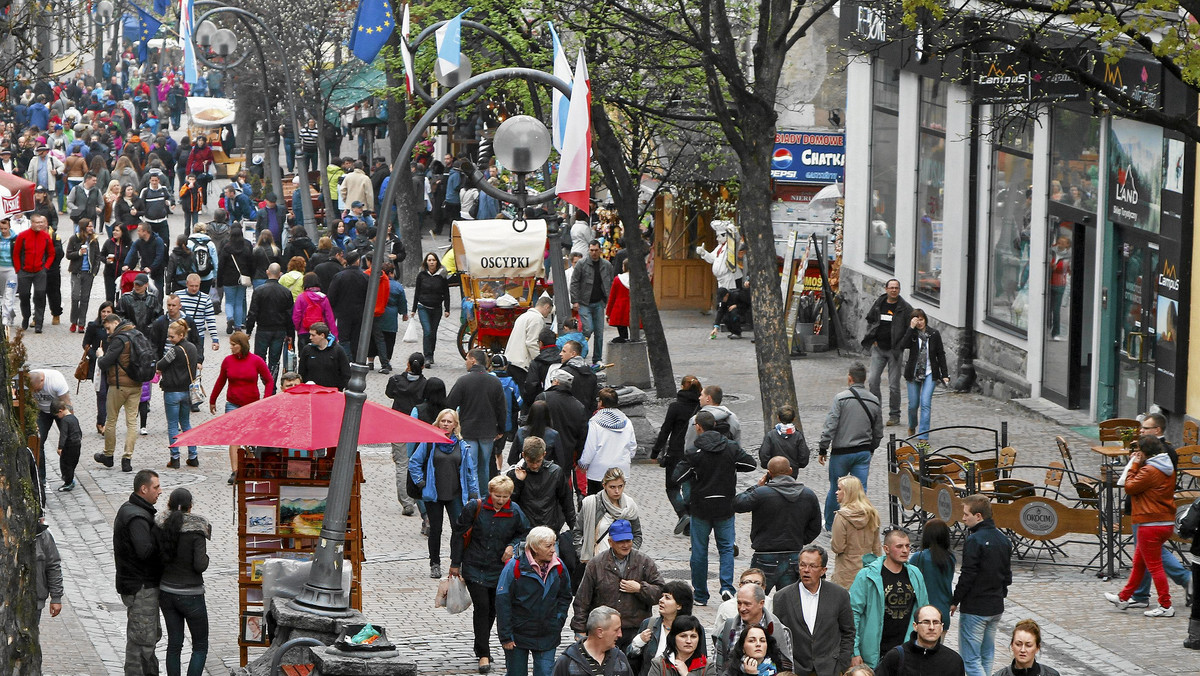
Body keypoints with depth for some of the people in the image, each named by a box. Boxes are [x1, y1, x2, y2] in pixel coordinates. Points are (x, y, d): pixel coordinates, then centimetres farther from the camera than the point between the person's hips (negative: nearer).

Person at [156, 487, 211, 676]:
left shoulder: (161, 526, -5)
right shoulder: (196, 530, -17)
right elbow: (200, 566, -21)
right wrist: (205, 555, -1)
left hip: (166, 592, 5)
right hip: (190, 595, -5)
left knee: (174, 643, 14)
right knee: (200, 646, 7)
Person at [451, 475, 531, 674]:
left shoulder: (515, 513, -6)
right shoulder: (475, 508, -11)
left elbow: (525, 533, 12)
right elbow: (459, 533, -2)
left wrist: (512, 546, -9)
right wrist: (455, 563, 0)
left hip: (499, 568, 2)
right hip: (474, 567, -2)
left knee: (493, 609, 10)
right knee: (481, 607, -10)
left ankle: (481, 646, 32)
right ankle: (483, 654, -4)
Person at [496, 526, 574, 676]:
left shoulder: (558, 567, 1)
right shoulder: (515, 567, -13)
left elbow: (565, 596, 17)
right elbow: (502, 602, -11)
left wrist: (558, 621, 4)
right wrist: (505, 636, -12)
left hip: (547, 638, 3)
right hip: (518, 634, -3)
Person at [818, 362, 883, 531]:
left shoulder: (841, 398, -12)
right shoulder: (874, 401, 3)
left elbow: (830, 426, -14)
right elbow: (878, 431, 12)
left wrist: (823, 449, -6)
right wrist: (871, 450, 27)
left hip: (841, 452, -3)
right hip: (864, 452, 3)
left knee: (835, 489, 11)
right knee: (861, 490, 4)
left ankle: (830, 525, 25)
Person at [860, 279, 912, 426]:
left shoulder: (905, 308, -5)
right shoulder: (878, 304, 6)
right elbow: (870, 320, 19)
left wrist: (901, 345, -9)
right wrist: (872, 339, 7)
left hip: (894, 350, -3)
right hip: (878, 348, 3)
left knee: (894, 385, 0)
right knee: (872, 380, -5)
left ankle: (894, 416, 11)